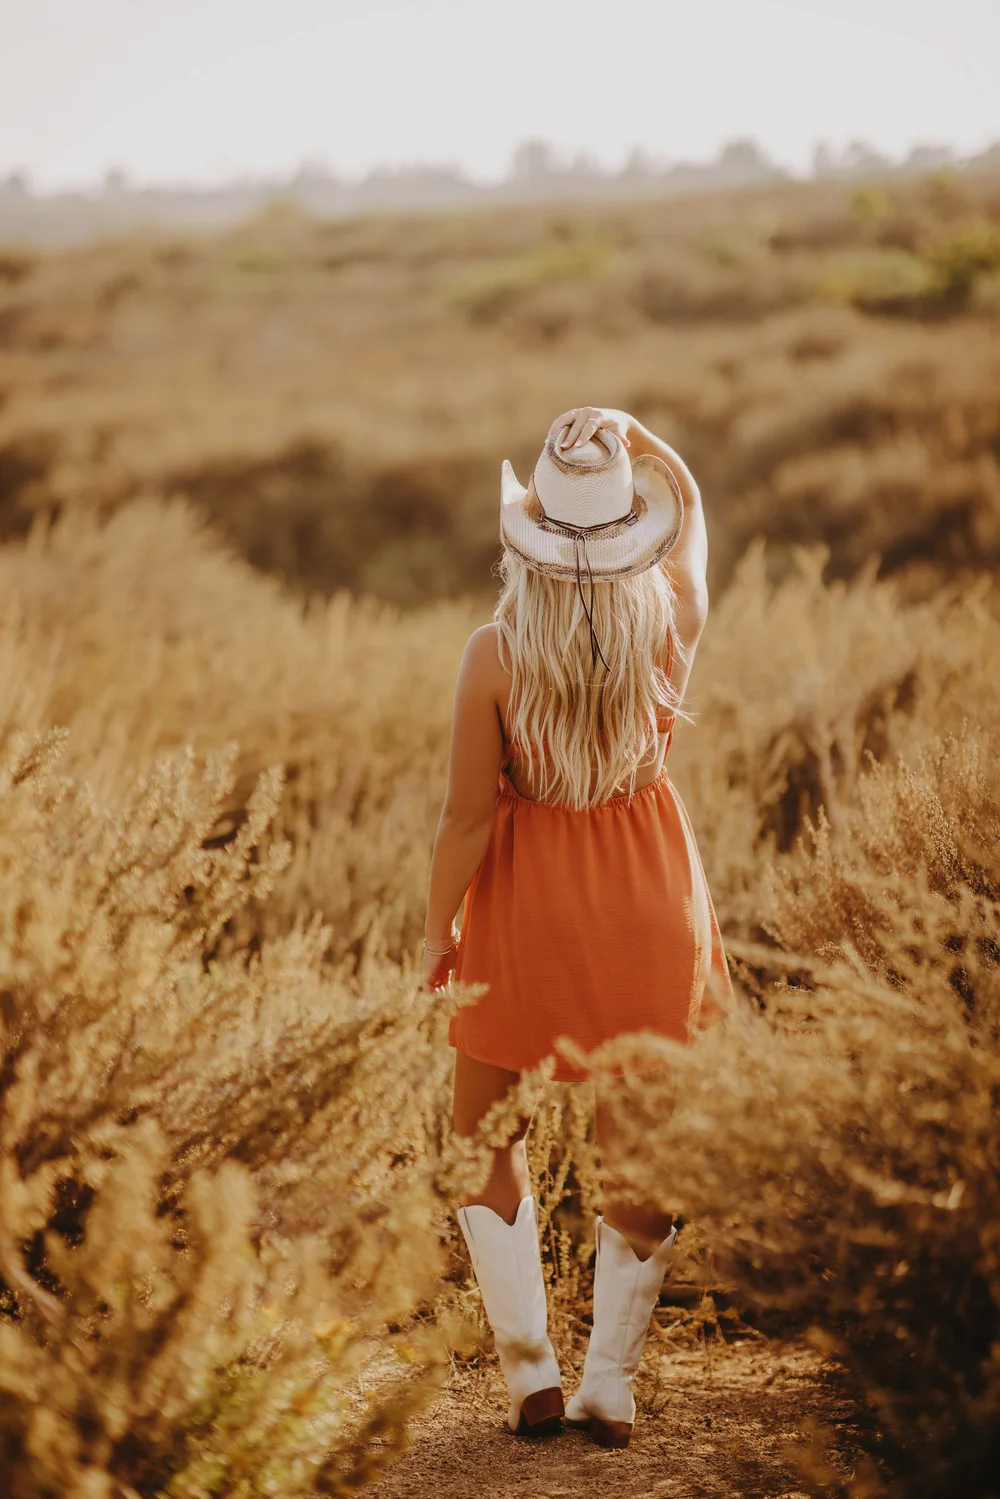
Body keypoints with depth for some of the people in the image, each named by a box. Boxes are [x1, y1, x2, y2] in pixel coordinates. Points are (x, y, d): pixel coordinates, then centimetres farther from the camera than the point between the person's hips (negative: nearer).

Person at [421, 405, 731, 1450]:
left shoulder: (494, 653, -18)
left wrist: (436, 931, -1)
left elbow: (467, 817, -13)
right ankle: (611, 1385, 16)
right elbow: (686, 501, 11)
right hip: (647, 899, 2)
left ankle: (530, 1376, 15)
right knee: (640, 1149, 13)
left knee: (487, 1139, 17)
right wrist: (629, 434, 2)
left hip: (527, 903, -2)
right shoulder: (670, 625, -11)